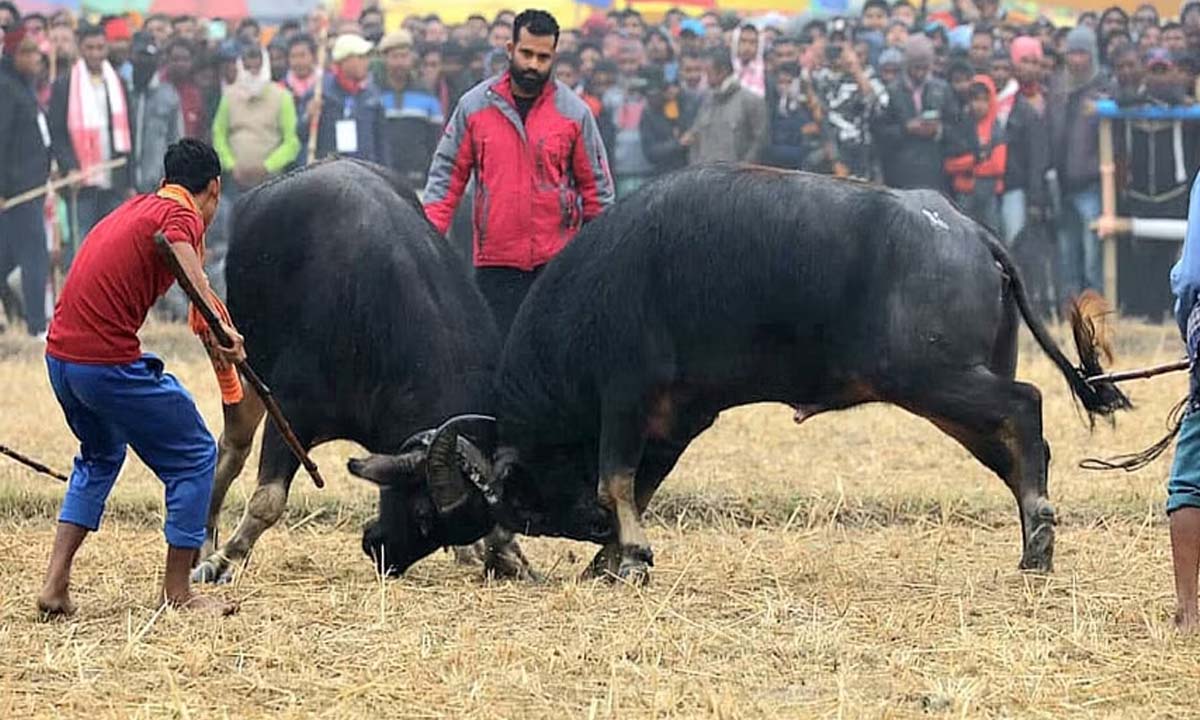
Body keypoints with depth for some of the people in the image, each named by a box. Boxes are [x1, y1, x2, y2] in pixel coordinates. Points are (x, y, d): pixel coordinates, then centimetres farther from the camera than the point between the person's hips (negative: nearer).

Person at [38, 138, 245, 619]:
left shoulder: (136, 209, 20)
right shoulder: (181, 216, -6)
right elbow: (186, 264, -30)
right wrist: (223, 331, -38)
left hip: (60, 358, 8)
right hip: (110, 363, -8)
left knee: (99, 457, 30)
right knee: (195, 457, 7)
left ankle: (55, 586, 20)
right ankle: (178, 593, 10)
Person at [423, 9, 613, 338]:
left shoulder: (574, 111, 2)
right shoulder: (474, 106, 2)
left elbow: (596, 186, 7)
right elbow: (447, 175, 4)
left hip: (558, 261, 0)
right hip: (495, 260, 0)